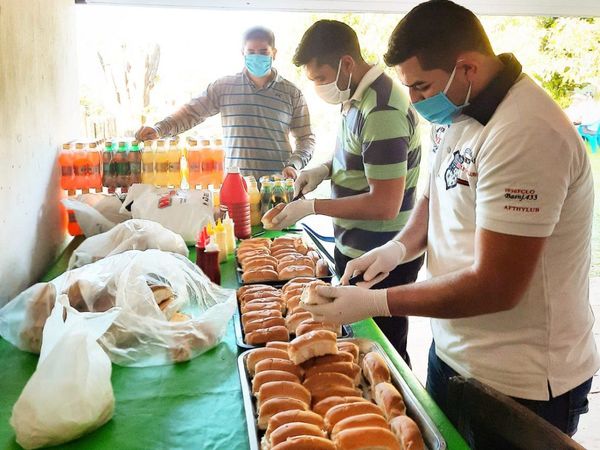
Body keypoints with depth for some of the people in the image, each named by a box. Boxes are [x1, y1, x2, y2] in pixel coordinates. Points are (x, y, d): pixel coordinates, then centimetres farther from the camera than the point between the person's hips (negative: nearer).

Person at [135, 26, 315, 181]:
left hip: (278, 183, 0)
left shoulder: (292, 93, 6)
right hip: (235, 182, 0)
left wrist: (293, 165, -9)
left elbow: (306, 138, 8)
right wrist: (158, 129, -11)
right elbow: (190, 113, 5)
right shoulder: (223, 87, 6)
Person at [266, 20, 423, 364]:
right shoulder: (359, 96, 6)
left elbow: (385, 205, -25)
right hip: (358, 252, 9)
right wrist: (326, 169, 3)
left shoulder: (381, 112, -24)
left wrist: (312, 207, -19)